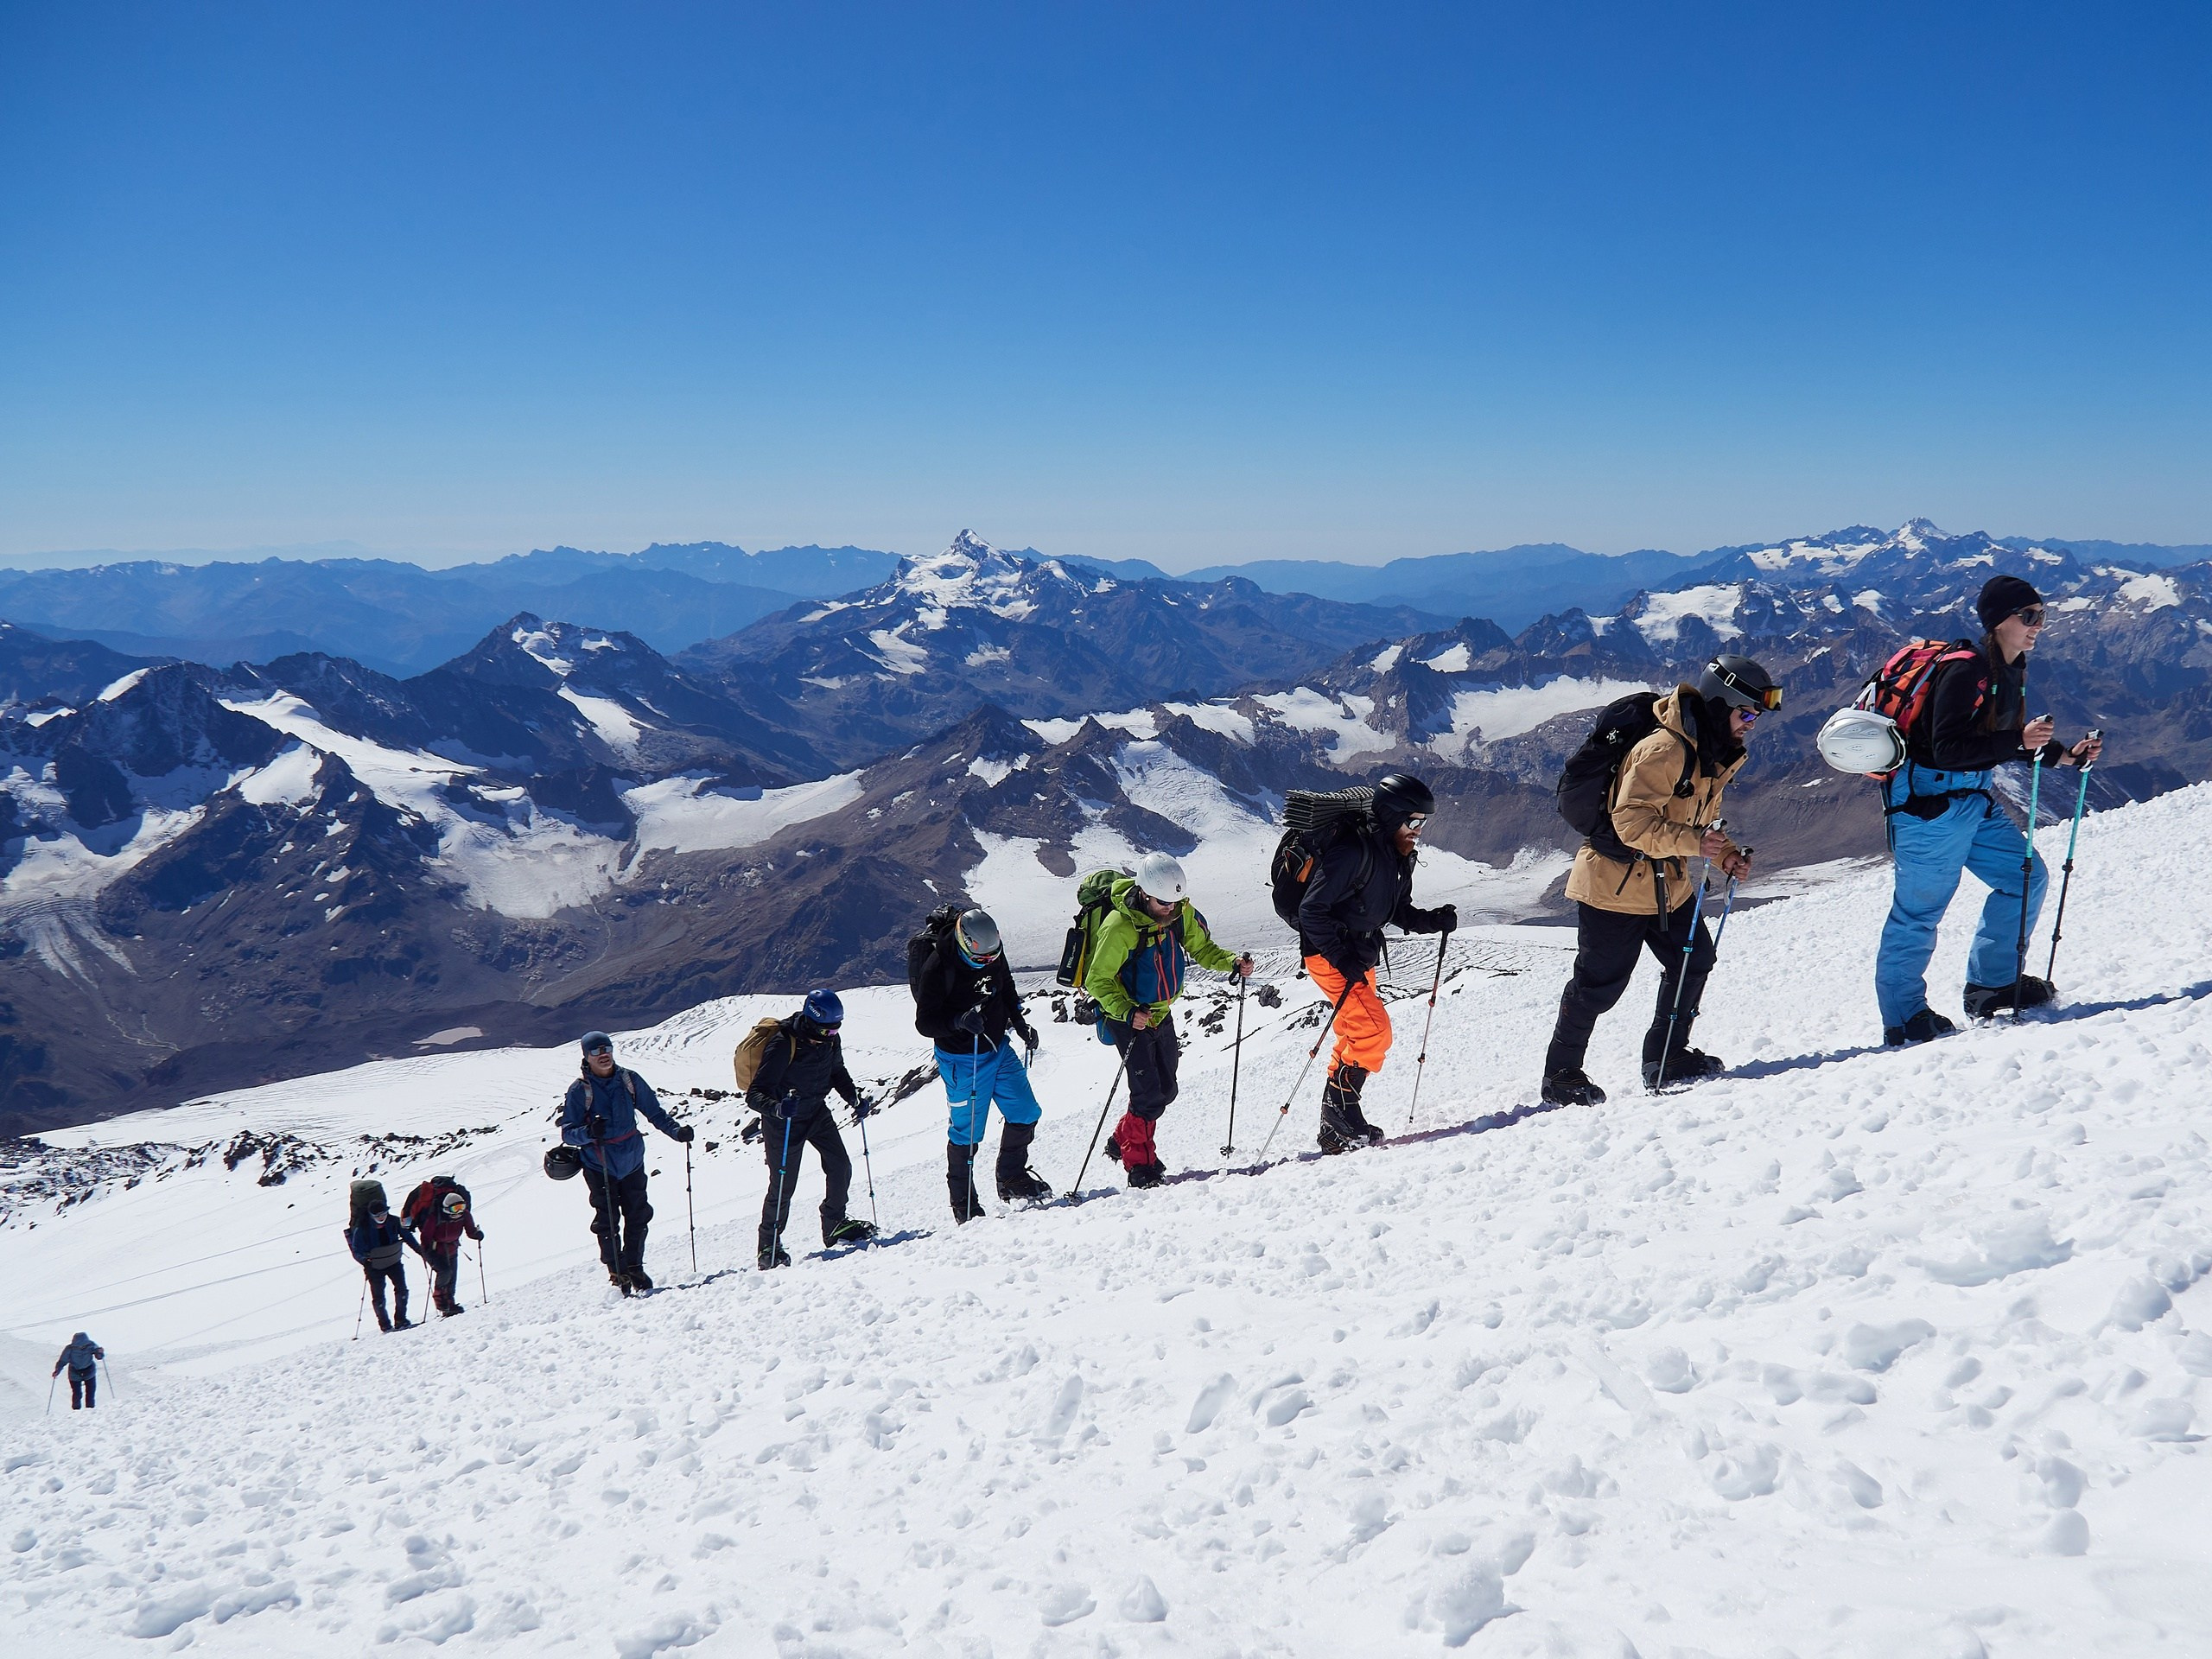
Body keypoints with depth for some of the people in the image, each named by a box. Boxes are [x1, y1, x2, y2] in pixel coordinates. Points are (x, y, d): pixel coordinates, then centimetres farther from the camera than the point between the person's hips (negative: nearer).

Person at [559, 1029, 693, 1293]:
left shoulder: (629, 1080, 2)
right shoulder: (579, 1090, -7)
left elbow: (654, 1112, 9)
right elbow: (567, 1132, -8)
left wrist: (676, 1130, -5)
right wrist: (589, 1132, -29)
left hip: (632, 1160, 3)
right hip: (599, 1166, -3)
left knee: (637, 1217, 6)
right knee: (607, 1222, -2)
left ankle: (634, 1268, 21)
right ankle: (617, 1273, 9)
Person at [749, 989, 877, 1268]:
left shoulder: (830, 1040, -8)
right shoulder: (782, 1046, -29)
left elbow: (837, 1072, 13)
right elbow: (754, 1095, -30)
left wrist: (855, 1098, -3)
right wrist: (777, 1108, -49)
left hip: (817, 1113, 6)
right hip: (783, 1123, -6)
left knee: (840, 1167, 1)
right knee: (783, 1185, -4)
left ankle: (835, 1225, 23)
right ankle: (769, 1247, 13)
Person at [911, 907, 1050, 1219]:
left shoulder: (993, 952, -4)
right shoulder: (937, 968, -23)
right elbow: (924, 1023, -19)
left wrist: (1020, 1023, 5)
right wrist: (959, 1021, -35)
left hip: (999, 1050, 6)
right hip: (963, 1061, -6)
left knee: (1025, 1113, 6)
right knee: (967, 1131, -1)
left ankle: (1012, 1180, 26)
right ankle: (964, 1204, 15)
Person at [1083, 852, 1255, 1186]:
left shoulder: (1182, 912, -9)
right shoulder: (1119, 928, -26)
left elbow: (1202, 949, 6)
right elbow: (1099, 982, -21)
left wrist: (1233, 963, -13)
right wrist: (1128, 1011, -36)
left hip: (1161, 1012, 7)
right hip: (1126, 1016, -7)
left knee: (1166, 1091, 13)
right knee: (1148, 1092, -13)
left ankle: (1122, 1142, 33)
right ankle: (1138, 1164, 2)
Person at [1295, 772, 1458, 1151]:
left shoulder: (1400, 857, 5)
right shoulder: (1354, 851, -24)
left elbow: (1400, 911, 15)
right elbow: (1312, 910, -25)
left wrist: (1435, 920, -4)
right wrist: (1343, 959, -27)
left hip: (1361, 958, 10)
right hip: (1330, 955, -10)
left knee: (1356, 1038, 13)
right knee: (1375, 1031, -17)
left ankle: (1336, 1131, 22)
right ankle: (1340, 1107, -4)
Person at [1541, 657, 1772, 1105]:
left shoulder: (1718, 757, 7)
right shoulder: (1664, 751, -24)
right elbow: (1631, 820, -29)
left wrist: (1725, 854, 0)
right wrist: (1691, 842, -37)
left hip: (1667, 884, 9)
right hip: (1616, 881, -9)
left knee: (1694, 961, 10)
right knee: (1599, 983, -2)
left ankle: (1667, 1057, 25)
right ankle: (1560, 1074, 11)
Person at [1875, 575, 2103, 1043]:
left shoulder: (2009, 672, 10)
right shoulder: (1965, 672, -20)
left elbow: (2006, 747, 19)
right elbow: (1947, 750, -26)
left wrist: (2066, 756, 8)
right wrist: (2017, 740, -31)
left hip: (1973, 801, 10)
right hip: (1930, 800, -10)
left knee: (2026, 876, 11)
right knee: (1920, 909, -3)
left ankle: (1992, 984, 24)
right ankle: (1903, 1020, 7)